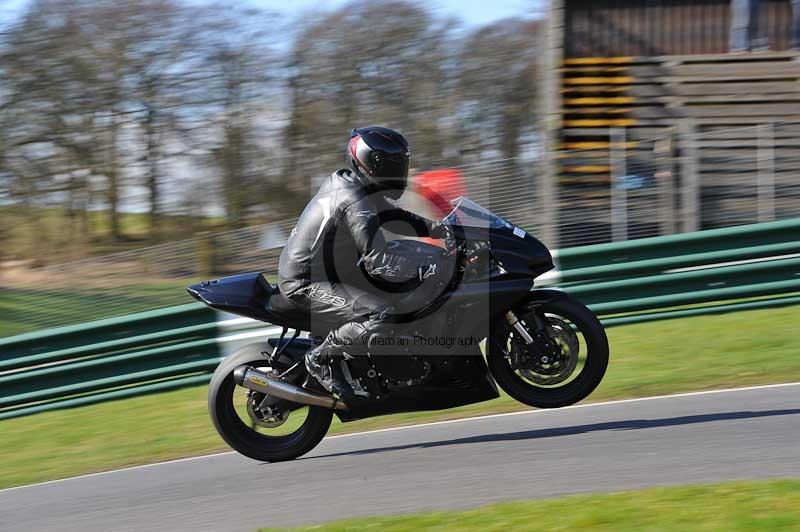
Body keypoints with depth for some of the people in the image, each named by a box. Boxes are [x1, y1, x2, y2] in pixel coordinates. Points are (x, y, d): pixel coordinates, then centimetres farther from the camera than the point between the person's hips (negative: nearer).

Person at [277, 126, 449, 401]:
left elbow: (392, 217, 20)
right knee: (383, 316, -28)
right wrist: (426, 269, -34)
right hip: (308, 284, -11)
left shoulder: (345, 183, 8)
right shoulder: (356, 202, -23)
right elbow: (378, 261, -30)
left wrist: (437, 228, 12)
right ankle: (323, 358, -10)